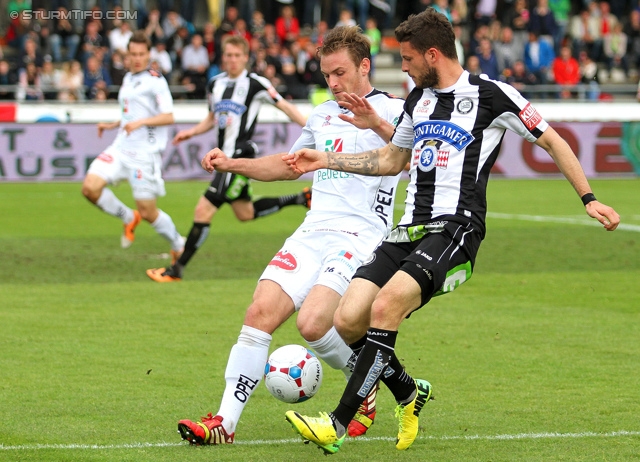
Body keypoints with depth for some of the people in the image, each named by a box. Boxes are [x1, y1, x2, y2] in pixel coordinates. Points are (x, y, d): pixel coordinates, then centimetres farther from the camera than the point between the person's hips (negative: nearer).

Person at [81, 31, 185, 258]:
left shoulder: (155, 81, -7)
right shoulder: (128, 79, 17)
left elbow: (169, 117, -14)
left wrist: (140, 122, -25)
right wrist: (112, 125, 17)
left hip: (145, 152, -7)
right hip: (121, 147, 7)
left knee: (148, 212, -4)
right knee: (90, 187, -13)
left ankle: (179, 246, 22)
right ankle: (128, 218, 10)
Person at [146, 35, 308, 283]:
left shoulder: (255, 83, -9)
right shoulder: (215, 84, 11)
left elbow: (285, 106, -3)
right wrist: (192, 132, 10)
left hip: (240, 155, -9)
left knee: (204, 211, -11)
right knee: (245, 213, 20)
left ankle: (177, 269, -5)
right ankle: (301, 198, 33)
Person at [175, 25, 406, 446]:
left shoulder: (391, 109, -2)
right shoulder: (322, 114, 21)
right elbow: (289, 165, 37)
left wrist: (376, 123, -41)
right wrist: (230, 164, 25)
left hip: (359, 238, -6)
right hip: (312, 233, 6)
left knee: (312, 322, -24)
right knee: (261, 313, -11)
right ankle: (225, 422, -9)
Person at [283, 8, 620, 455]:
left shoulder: (491, 96, -2)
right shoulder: (419, 98, 19)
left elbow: (551, 140, 5)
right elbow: (392, 160, 33)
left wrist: (589, 199, -1)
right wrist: (325, 161, 28)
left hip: (456, 229, -7)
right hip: (410, 231, 7)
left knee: (386, 305, -29)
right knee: (348, 321, -10)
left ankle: (338, 426, -26)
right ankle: (409, 393, 18)